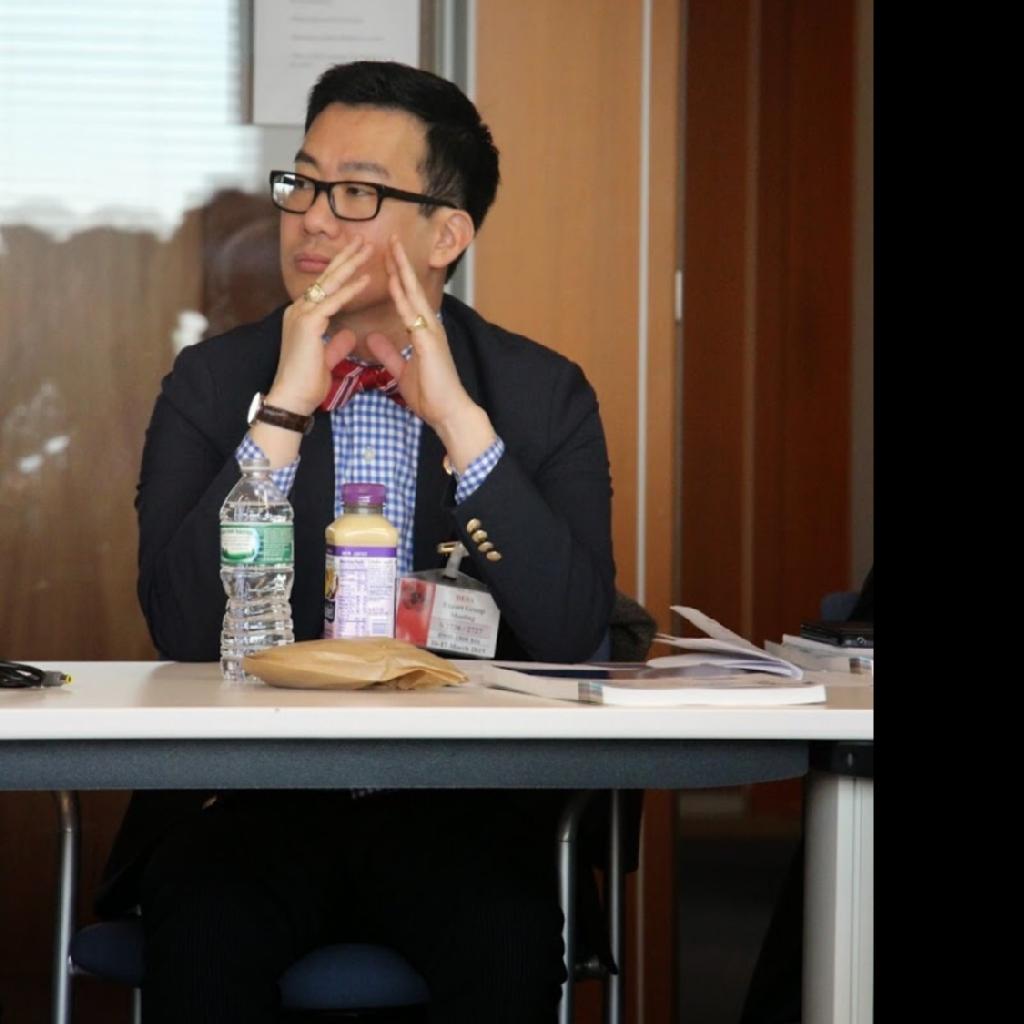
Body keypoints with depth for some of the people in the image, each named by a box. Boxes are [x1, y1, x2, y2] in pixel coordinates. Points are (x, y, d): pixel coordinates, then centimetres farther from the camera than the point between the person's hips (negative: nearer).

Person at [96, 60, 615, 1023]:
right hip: (250, 795, 0)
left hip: (460, 805, 0)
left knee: (503, 940, -32)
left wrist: (458, 416, -15)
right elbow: (182, 629, -8)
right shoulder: (210, 381, 5)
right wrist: (283, 409, -14)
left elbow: (574, 634, -10)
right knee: (202, 926, -32)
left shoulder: (542, 393, 4)